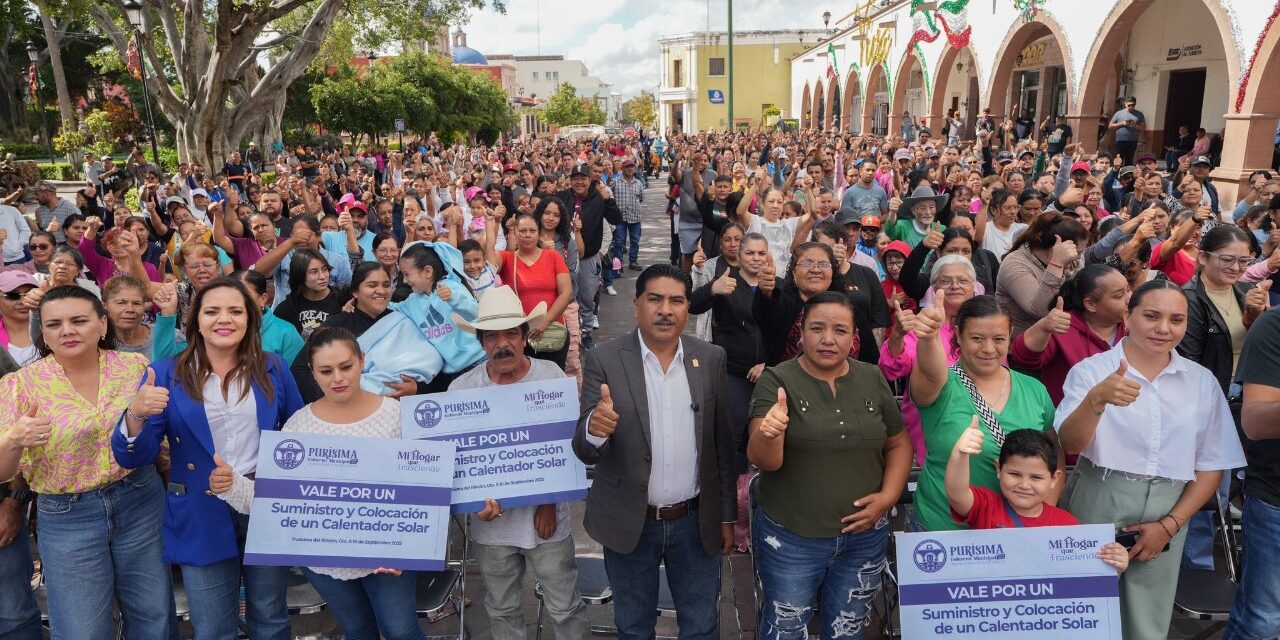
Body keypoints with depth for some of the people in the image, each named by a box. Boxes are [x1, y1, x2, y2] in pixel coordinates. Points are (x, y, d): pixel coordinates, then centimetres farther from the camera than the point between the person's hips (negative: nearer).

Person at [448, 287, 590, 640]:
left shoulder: (551, 376, -10)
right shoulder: (461, 388, -6)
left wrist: (550, 503, -10)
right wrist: (476, 500, -15)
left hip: (546, 516, -1)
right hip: (491, 520, 2)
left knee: (565, 608, 10)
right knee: (502, 610, 19)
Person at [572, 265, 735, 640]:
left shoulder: (712, 359, -2)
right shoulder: (604, 361, -10)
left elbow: (723, 444, 4)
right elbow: (585, 452, -14)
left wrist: (727, 515, 6)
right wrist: (594, 429, -37)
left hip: (696, 522, 2)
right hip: (629, 522, -1)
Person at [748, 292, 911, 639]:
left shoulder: (873, 380, 0)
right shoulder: (777, 380, -12)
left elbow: (899, 444, 8)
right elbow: (763, 460, -21)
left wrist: (887, 497, -8)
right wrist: (768, 435, -42)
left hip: (864, 536, 3)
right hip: (790, 539, -3)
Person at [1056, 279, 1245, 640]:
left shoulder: (1202, 381, 6)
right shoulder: (1091, 370, -4)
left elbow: (1212, 465, 7)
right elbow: (1070, 444, -16)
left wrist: (1169, 525, -3)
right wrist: (1097, 399, -34)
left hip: (1166, 514, 3)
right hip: (1096, 506, -2)